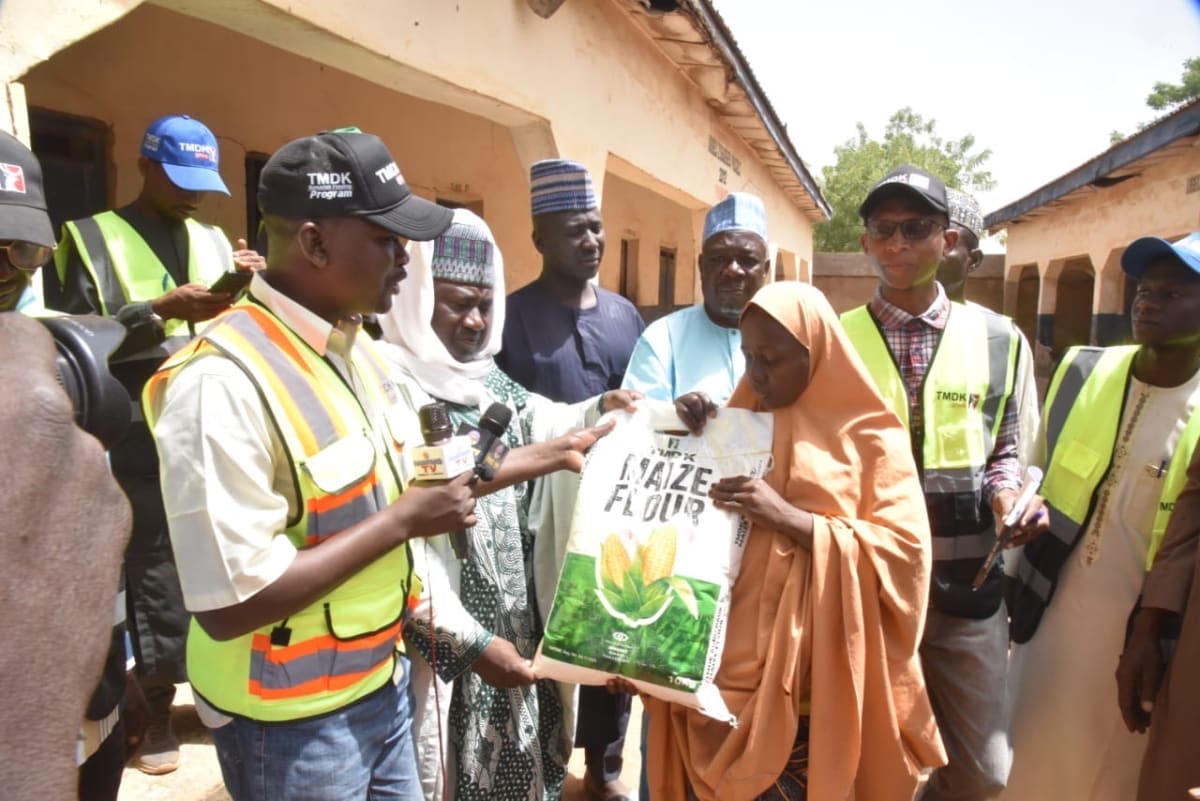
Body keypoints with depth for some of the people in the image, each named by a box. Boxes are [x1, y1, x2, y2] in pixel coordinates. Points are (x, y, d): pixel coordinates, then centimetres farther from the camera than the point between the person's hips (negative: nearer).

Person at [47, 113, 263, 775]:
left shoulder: (212, 239, 14)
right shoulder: (92, 237, 2)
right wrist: (162, 310, -17)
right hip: (144, 442, -3)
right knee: (156, 573, 3)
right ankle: (159, 709, 22)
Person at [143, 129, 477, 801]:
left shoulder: (360, 347, 2)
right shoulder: (222, 382, -26)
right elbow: (229, 604, -26)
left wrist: (438, 494, -5)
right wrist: (403, 519, -24)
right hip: (293, 721, -7)